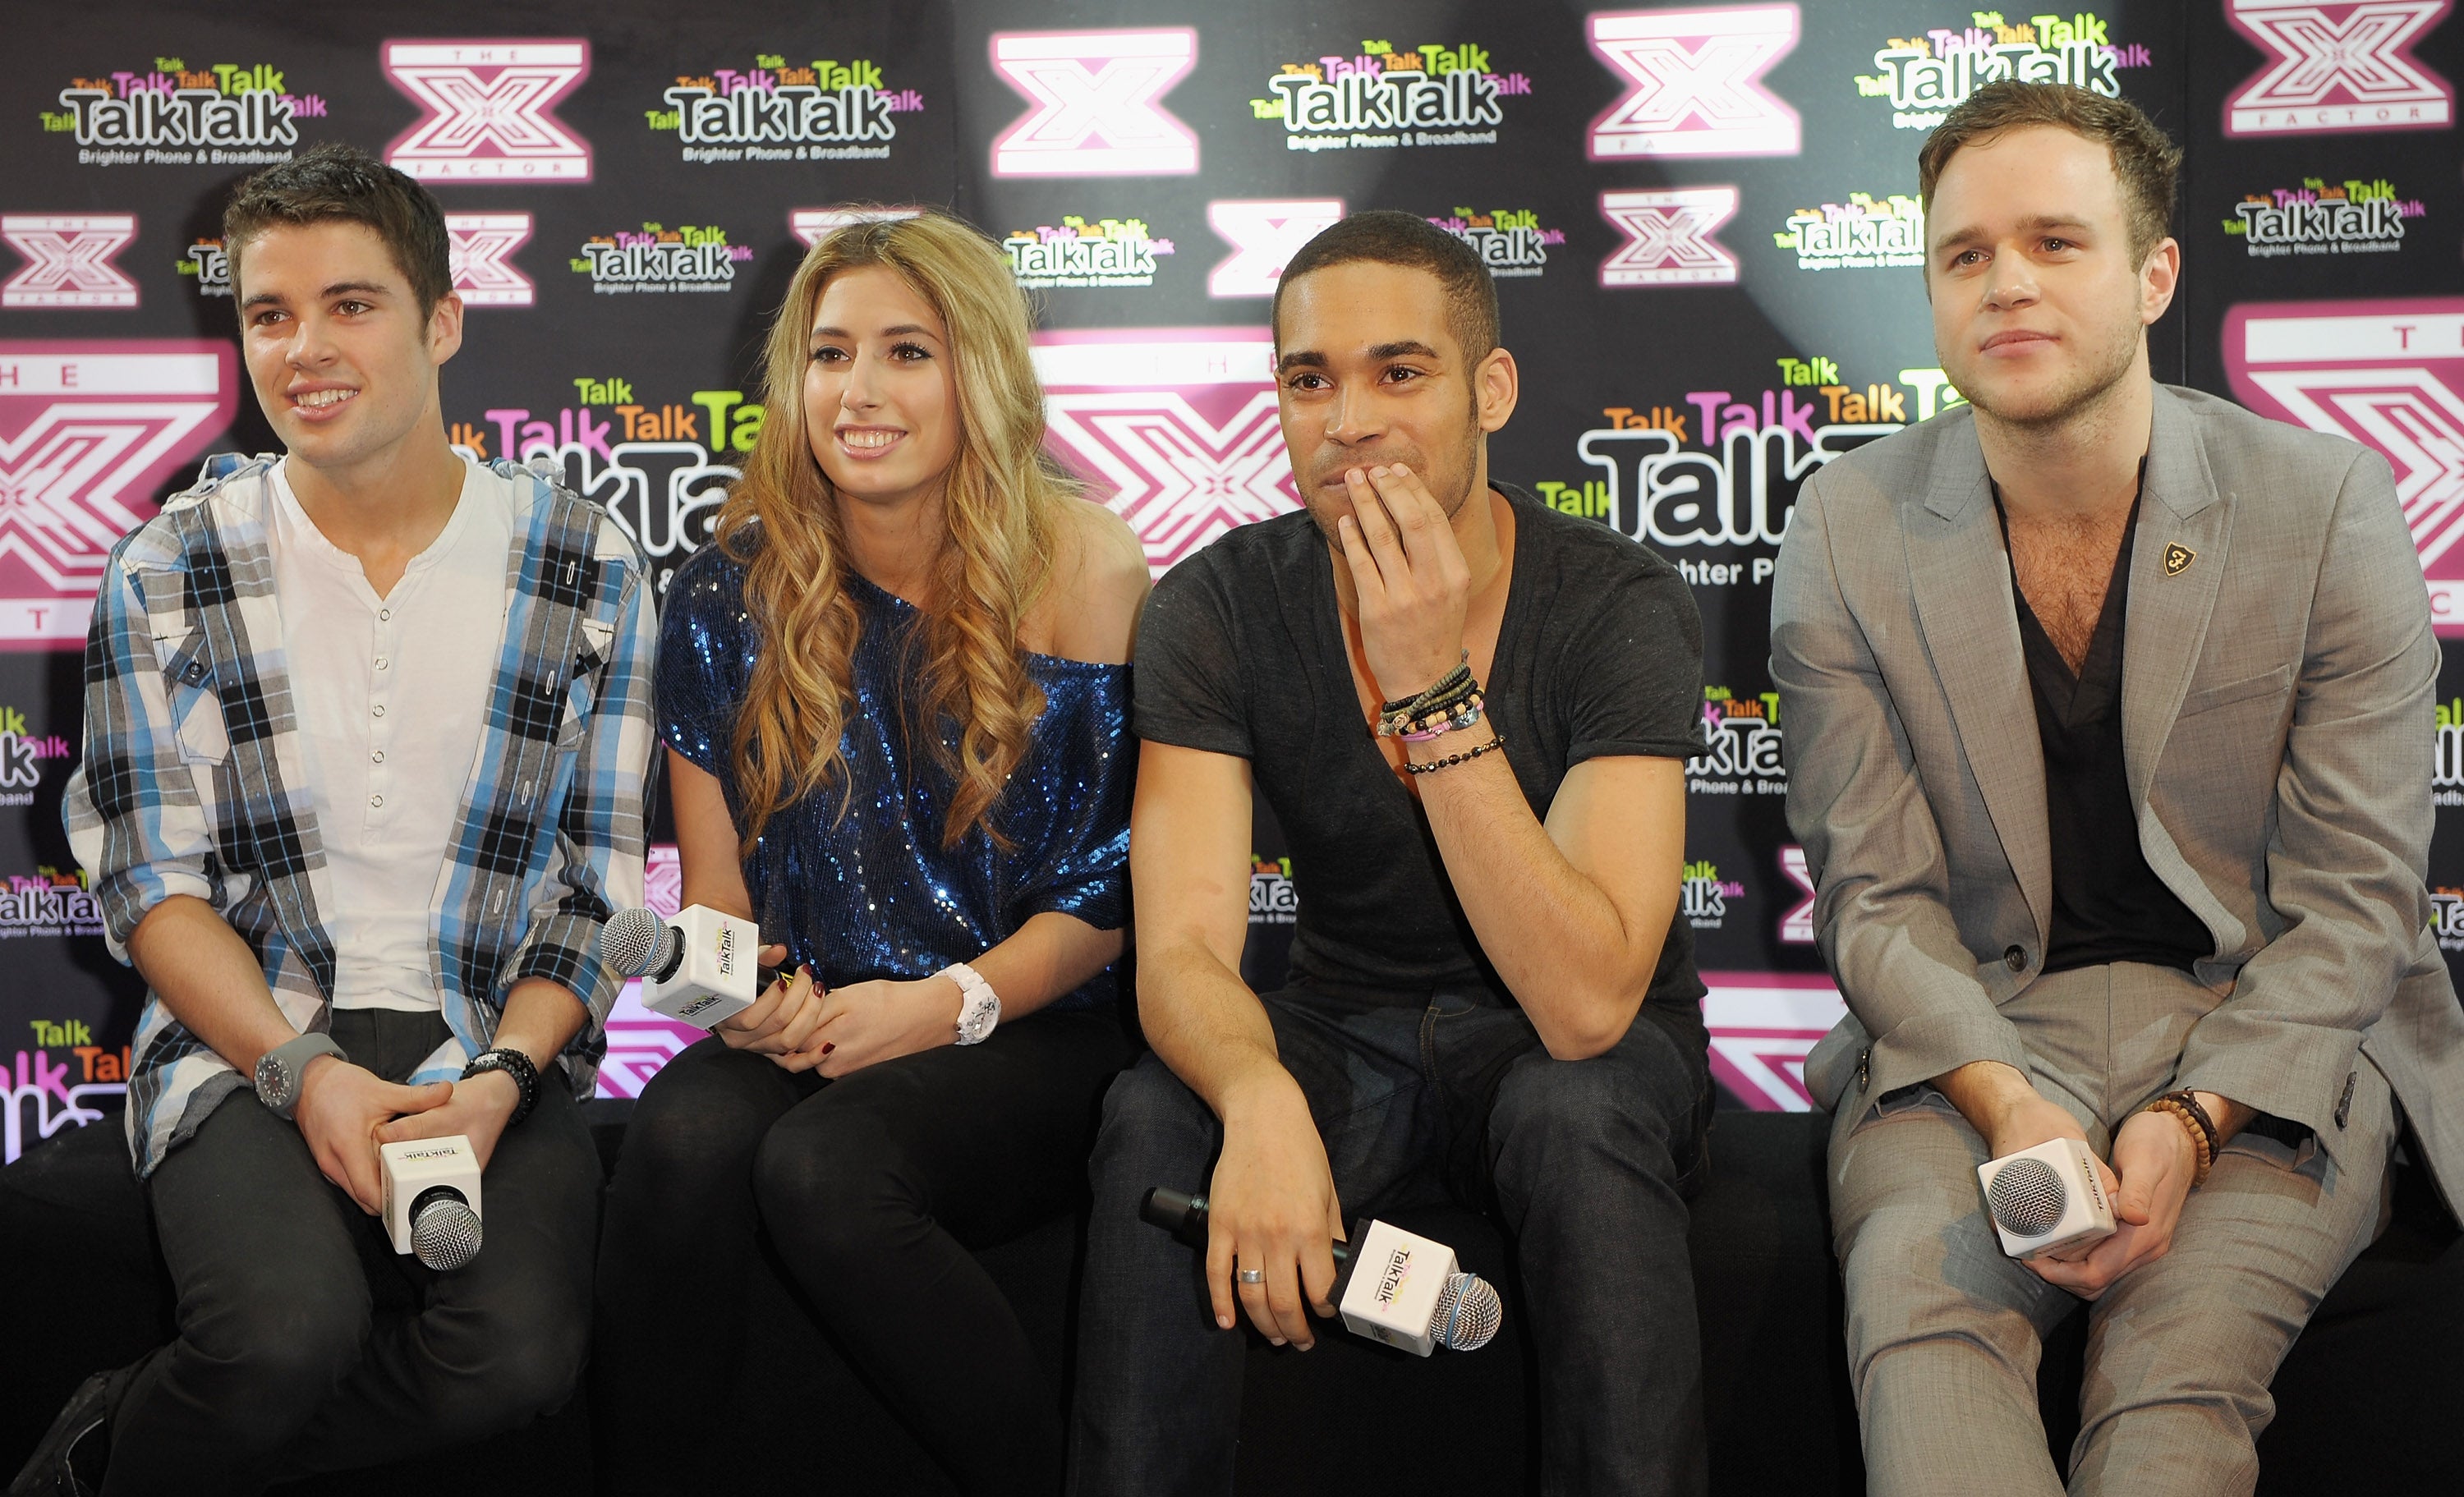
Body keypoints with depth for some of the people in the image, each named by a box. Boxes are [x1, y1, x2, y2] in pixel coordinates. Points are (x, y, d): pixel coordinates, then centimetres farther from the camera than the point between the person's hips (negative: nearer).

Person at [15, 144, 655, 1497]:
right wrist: (305, 1071, -14)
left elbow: (600, 889, 4)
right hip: (246, 1037, -1)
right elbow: (150, 883, 1)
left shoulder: (583, 571, 3)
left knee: (519, 1355, -26)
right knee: (289, 1333, -31)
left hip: (492, 1045, 1)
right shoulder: (166, 576, 3)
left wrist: (499, 1077, -12)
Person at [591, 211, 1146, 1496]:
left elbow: (1116, 890, -3)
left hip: (1032, 1036, -2)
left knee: (823, 1165, -32)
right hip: (814, 1028, 3)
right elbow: (714, 873, 11)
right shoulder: (736, 586, 5)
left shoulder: (1083, 572, -3)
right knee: (682, 1138, -30)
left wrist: (950, 1001, -16)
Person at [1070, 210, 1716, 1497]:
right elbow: (1182, 954, -20)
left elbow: (1586, 1003, -30)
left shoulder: (1619, 607, -20)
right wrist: (1261, 1099, -44)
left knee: (1574, 1114, -35)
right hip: (1346, 1038, 2)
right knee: (1153, 1120, -27)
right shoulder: (1216, 610, -12)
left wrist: (1433, 688, -35)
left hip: (1586, 1051, -2)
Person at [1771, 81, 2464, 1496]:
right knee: (1912, 1283, -31)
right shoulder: (1848, 529, 0)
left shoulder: (2328, 507, -4)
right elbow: (1876, 894, -1)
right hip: (1971, 1036, 1)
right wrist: (2005, 1100, -19)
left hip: (2261, 1037, 0)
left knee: (2187, 1341, -29)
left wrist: (2190, 1121, -19)